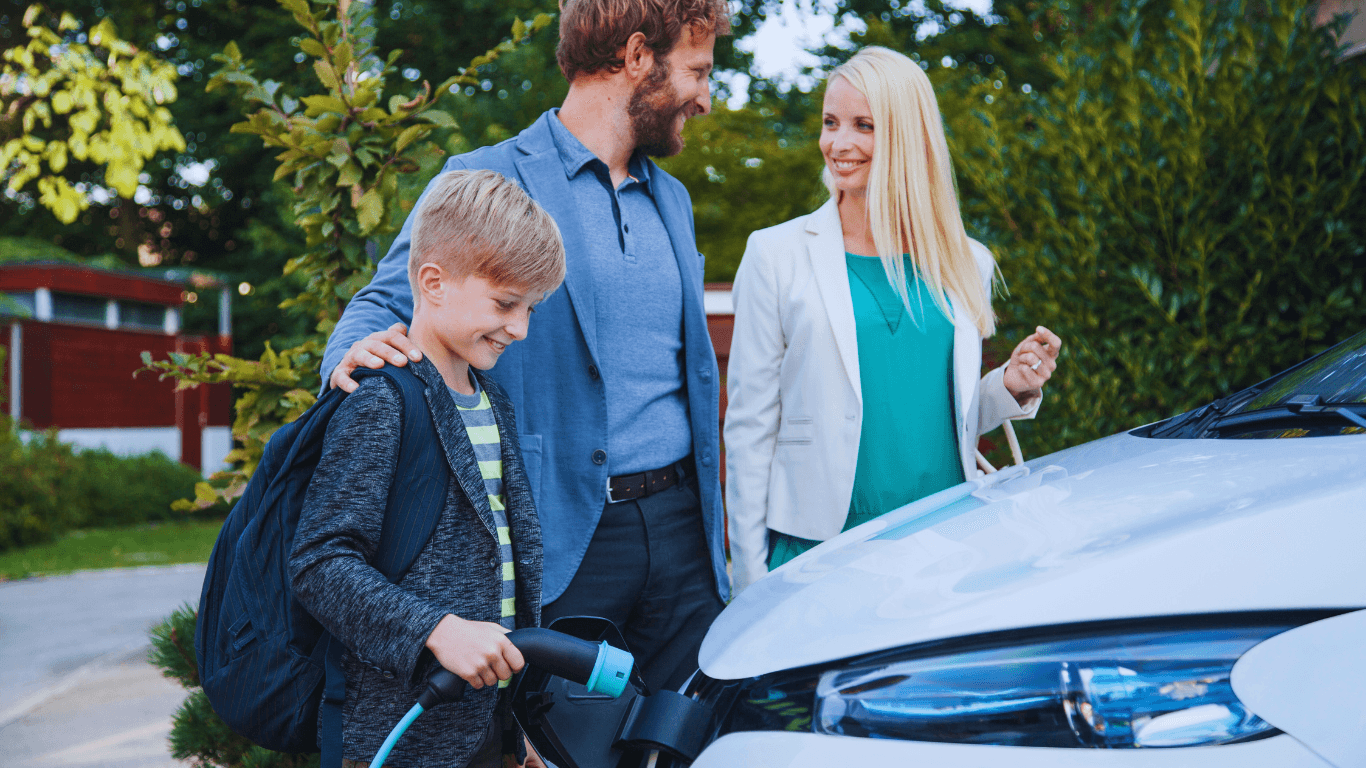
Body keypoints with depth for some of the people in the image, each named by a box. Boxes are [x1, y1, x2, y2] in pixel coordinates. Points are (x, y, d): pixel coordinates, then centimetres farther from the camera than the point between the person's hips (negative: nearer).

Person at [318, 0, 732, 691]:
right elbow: (387, 303, -3)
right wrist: (355, 351, -28)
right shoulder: (485, 183, -3)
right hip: (562, 541, -5)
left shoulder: (672, 200, 18)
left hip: (678, 525, 6)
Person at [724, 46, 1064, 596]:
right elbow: (749, 427, -3)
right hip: (816, 550, -3)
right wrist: (752, 581, -7)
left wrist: (1010, 387, -2)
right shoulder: (776, 254, -2)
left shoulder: (968, 263, 9)